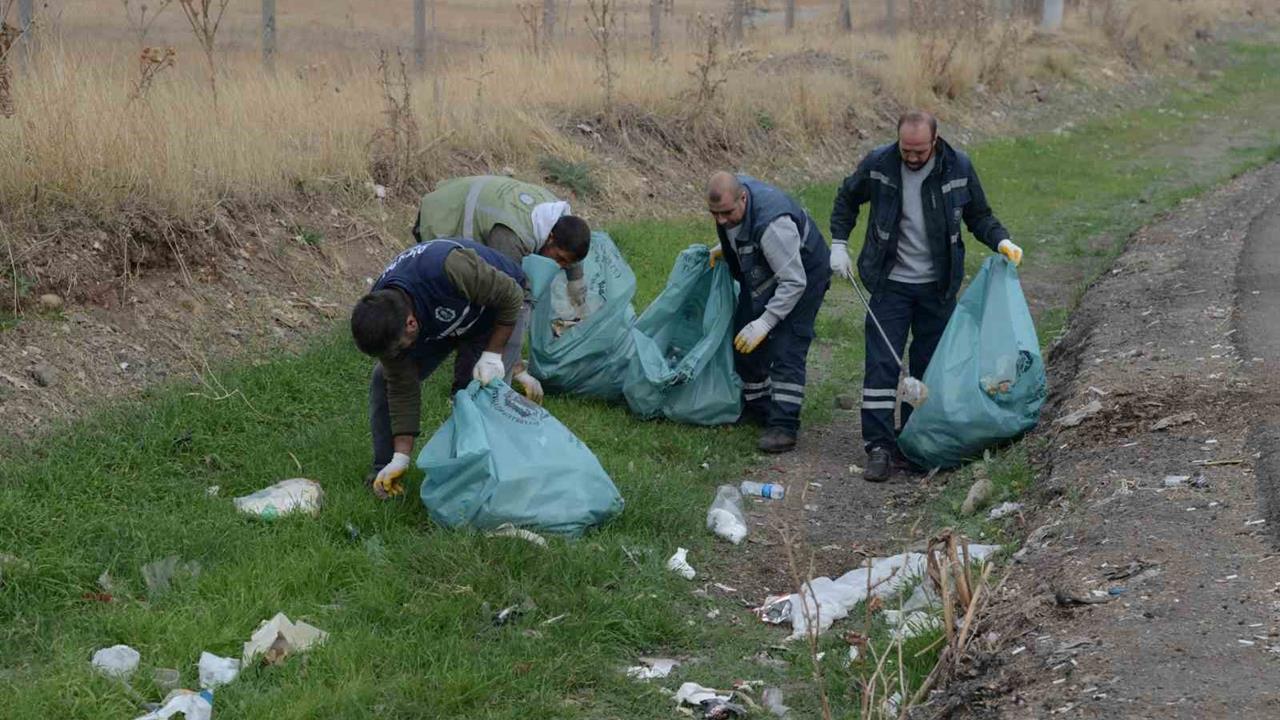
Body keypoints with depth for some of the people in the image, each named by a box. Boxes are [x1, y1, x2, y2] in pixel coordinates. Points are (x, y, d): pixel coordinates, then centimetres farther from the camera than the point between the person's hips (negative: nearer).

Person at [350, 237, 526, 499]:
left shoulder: (448, 269, -47)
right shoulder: (382, 319, -27)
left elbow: (511, 295, -30)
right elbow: (403, 389, -19)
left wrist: (493, 354, -27)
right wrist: (401, 458, -19)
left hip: (495, 312, -4)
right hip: (437, 321, 4)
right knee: (384, 380, -7)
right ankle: (384, 468, 6)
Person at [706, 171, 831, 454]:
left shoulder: (773, 224, -42)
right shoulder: (729, 195, -17)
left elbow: (794, 282, -36)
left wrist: (764, 323, -38)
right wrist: (724, 249, -4)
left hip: (803, 274, -9)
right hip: (760, 276, 9)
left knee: (786, 348, -18)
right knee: (744, 342, 12)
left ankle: (783, 426, -19)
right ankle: (757, 407, 28)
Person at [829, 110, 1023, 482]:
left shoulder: (958, 167, -8)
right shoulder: (878, 164, -10)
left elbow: (978, 215, 6)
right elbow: (846, 199, 9)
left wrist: (1000, 241, -12)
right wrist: (839, 244, 2)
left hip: (938, 286, 1)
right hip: (890, 283, -1)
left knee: (929, 368, 8)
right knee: (881, 364, -8)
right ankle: (880, 448, -6)